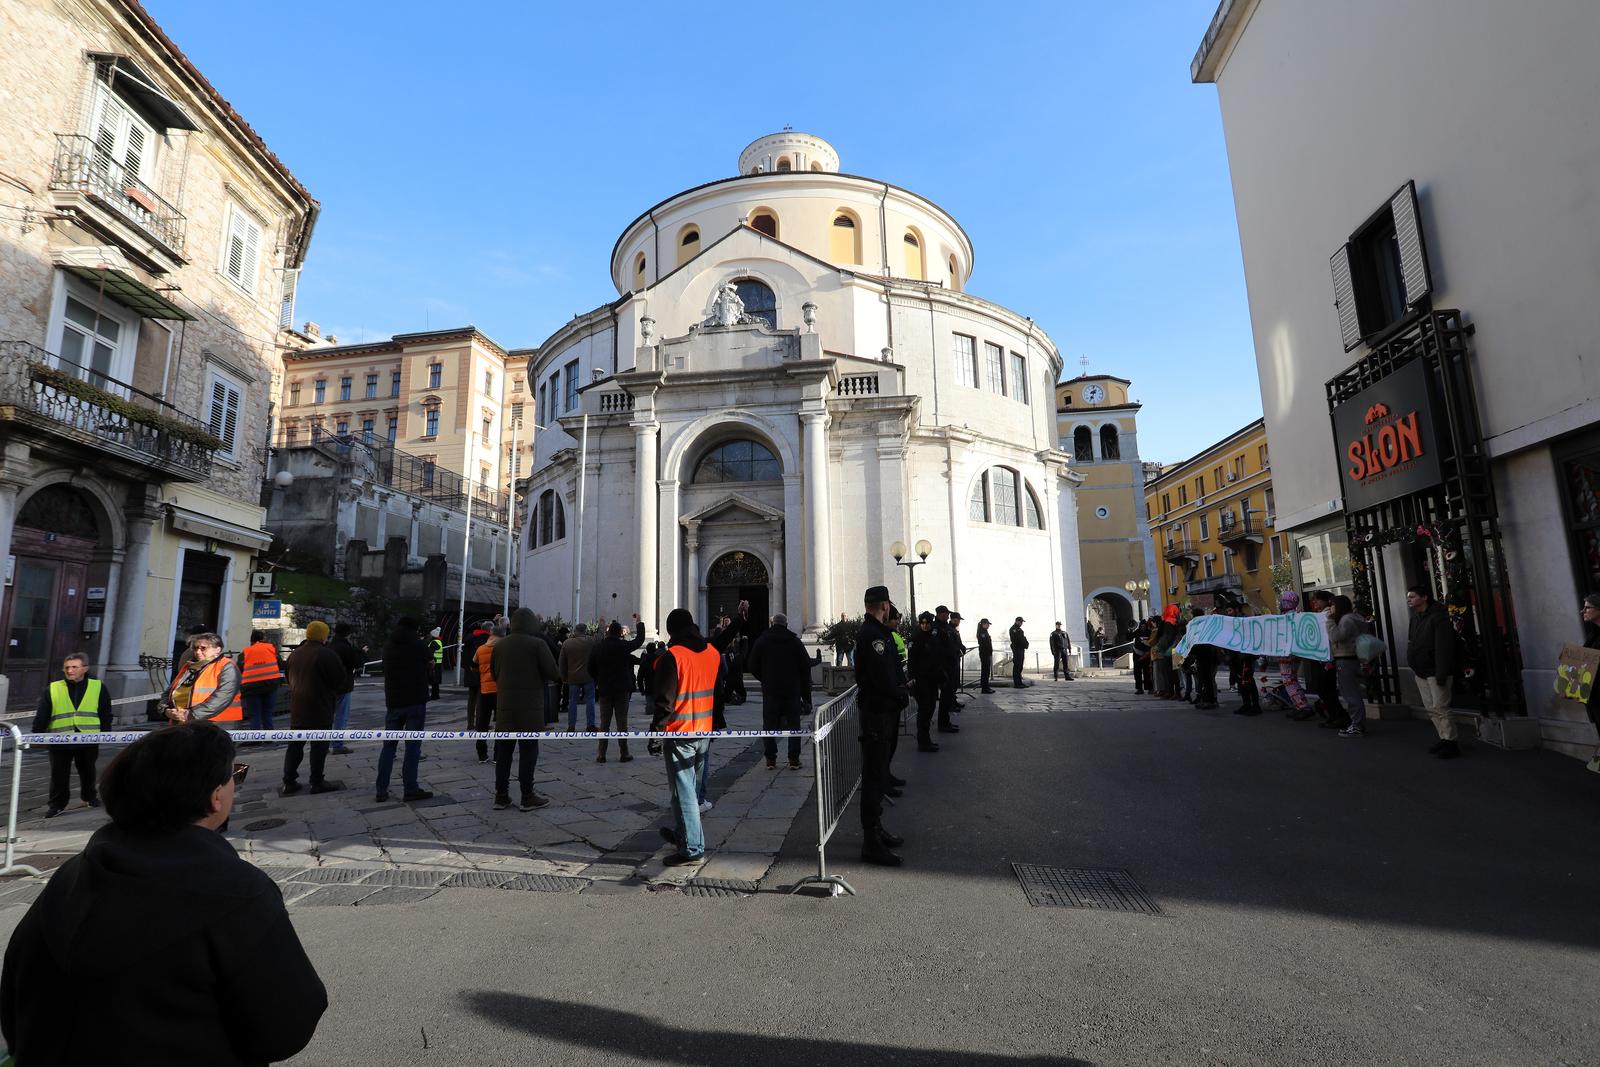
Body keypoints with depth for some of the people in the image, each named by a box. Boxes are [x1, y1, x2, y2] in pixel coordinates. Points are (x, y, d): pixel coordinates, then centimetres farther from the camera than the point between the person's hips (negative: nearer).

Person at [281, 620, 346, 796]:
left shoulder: (294, 654, 8)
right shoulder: (327, 654, -16)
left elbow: (290, 678, 19)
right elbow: (339, 678, -12)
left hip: (297, 708, 7)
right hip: (319, 709, -7)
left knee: (294, 745, 13)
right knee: (319, 746, 0)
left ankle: (289, 782, 16)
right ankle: (317, 782, 4)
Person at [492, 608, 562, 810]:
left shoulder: (499, 644, 5)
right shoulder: (537, 644, -11)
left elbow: (494, 672, 16)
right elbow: (554, 673, -14)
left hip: (505, 706, 5)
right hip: (529, 707, -5)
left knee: (503, 750, 11)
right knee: (528, 750, 1)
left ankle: (501, 795, 16)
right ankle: (527, 797, 4)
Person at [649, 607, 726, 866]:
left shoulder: (672, 656, -15)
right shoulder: (713, 653, 5)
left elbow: (664, 701, -16)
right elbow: (720, 691, 13)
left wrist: (655, 736, -8)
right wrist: (714, 723, 22)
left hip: (679, 733, -7)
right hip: (704, 732, 7)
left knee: (683, 790, -1)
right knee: (693, 787, 19)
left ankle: (692, 848, 2)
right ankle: (681, 833, 35)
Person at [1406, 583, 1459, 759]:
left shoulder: (1437, 617, -14)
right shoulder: (1415, 618, 12)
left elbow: (1443, 648, -20)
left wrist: (1441, 674, -23)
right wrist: (1414, 669, 13)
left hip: (1435, 671, -8)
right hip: (1420, 672, 8)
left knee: (1440, 708, -6)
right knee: (1431, 708, 11)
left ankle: (1451, 742, 2)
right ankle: (1444, 738, 20)